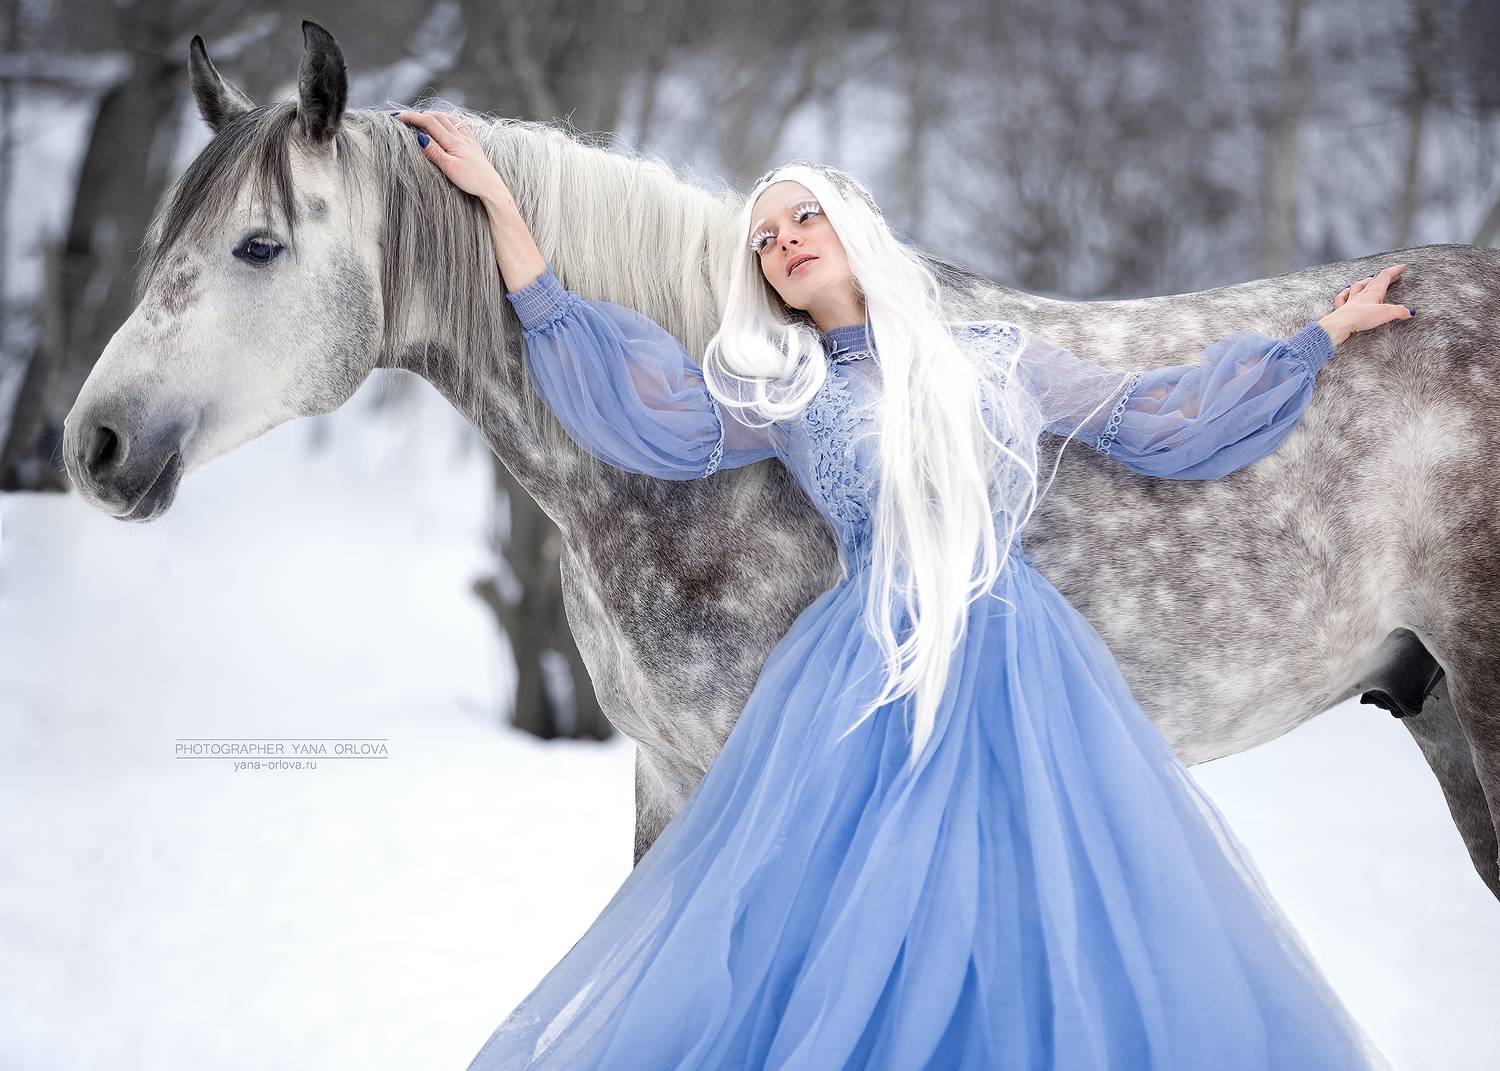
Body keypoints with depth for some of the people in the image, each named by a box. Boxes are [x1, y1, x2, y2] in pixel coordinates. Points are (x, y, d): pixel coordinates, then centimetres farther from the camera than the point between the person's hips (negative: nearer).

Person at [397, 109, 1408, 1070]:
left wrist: (1324, 334, 24)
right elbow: (615, 382, 3)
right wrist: (498, 201, 4)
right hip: (867, 678, 0)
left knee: (1047, 947, -3)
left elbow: (1166, 418, 18)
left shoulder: (1000, 358, 10)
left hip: (1019, 671, 0)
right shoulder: (777, 395, 9)